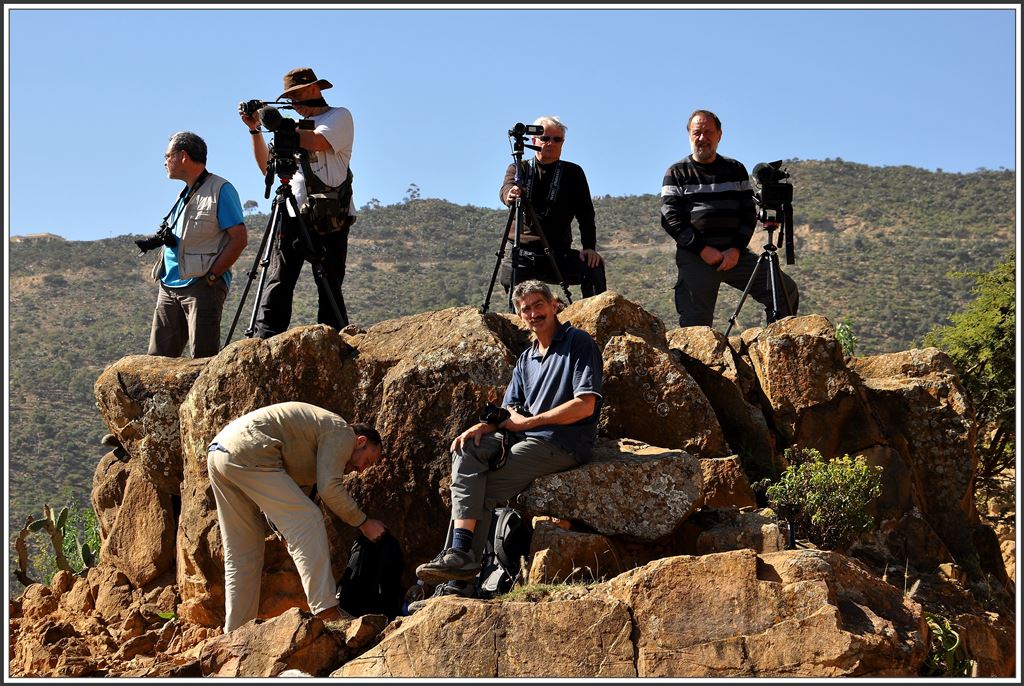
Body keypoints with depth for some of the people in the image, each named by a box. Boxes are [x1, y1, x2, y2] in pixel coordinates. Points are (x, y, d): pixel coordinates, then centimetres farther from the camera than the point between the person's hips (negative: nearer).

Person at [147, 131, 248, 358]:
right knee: (158, 357, 4)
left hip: (202, 286, -8)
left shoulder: (220, 190, -4)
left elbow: (239, 239, -11)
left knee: (204, 358, -11)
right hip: (169, 287, 8)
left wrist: (211, 276, -16)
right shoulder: (182, 194, 21)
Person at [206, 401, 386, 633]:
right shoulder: (342, 432, 5)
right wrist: (364, 523, 3)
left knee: (241, 552, 15)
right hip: (247, 452, -10)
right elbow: (330, 488, -7)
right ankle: (327, 613, -17)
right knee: (307, 523, -10)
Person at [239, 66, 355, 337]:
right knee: (277, 283, -7)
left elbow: (317, 142, -13)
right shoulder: (296, 127, 26)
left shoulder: (339, 116, 7)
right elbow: (267, 167, 21)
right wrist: (255, 130, 11)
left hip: (329, 217, -5)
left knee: (329, 288, -5)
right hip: (294, 214, 5)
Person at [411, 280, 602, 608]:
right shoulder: (527, 359, 23)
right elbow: (511, 412, 15)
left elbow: (585, 406, -13)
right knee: (466, 451, -20)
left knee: (483, 492, -20)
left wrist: (529, 421, -10)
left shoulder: (579, 344, -2)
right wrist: (485, 426, -8)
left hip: (564, 443, -7)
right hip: (527, 439, 7)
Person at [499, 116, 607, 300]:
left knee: (594, 268, -27)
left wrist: (589, 247, -13)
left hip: (559, 254, 0)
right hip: (523, 255, 1)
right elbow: (506, 189, -11)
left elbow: (585, 213, 3)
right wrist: (511, 195, -37)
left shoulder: (573, 173, 11)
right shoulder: (518, 169, 11)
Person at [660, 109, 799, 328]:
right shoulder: (677, 174, 6)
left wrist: (736, 249, -6)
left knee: (786, 291, -8)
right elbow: (670, 218, -3)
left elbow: (749, 213, 10)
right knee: (695, 323, -9)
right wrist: (703, 249, -12)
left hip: (735, 254, 3)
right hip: (695, 257, -3)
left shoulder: (736, 170, 15)